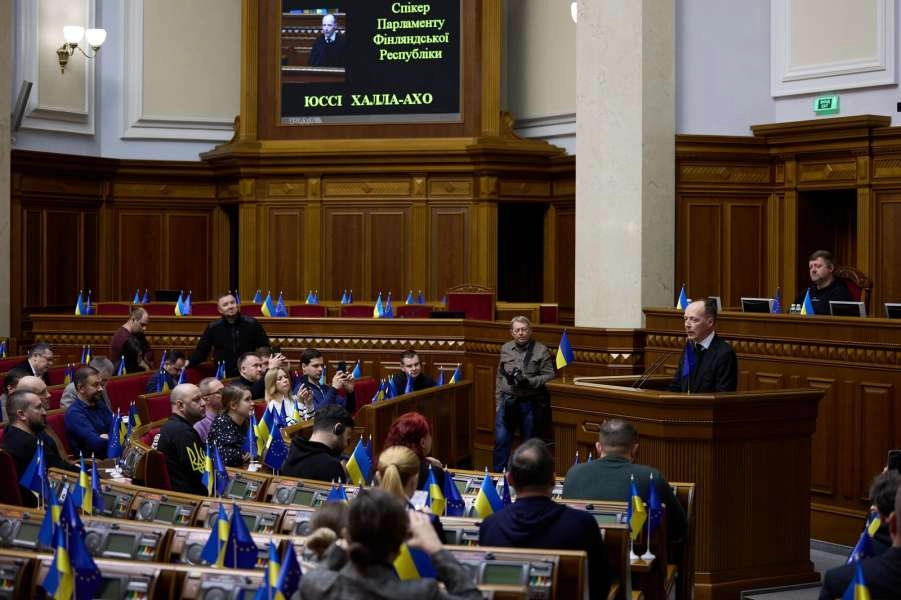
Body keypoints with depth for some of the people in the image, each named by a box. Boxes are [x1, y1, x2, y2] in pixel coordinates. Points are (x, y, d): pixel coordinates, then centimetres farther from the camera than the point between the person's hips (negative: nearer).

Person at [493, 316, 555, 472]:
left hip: (530, 402, -2)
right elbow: (499, 377, 14)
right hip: (507, 401, 3)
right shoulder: (505, 349, 10)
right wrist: (498, 401, 11)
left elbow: (549, 375, -7)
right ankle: (498, 474, 7)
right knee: (501, 440, -1)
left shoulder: (541, 350, -2)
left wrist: (529, 382, -19)